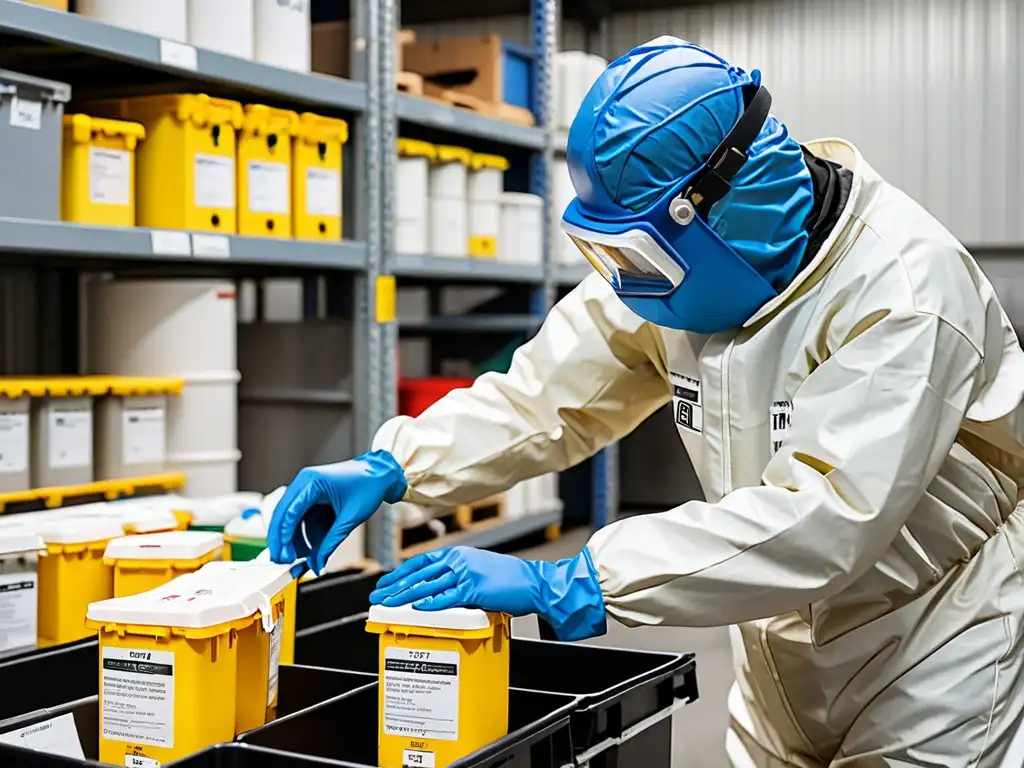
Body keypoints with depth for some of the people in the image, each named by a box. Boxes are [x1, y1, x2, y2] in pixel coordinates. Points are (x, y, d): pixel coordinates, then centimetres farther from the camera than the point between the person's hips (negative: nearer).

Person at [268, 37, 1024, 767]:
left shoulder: (903, 290, -30)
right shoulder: (672, 256, -9)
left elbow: (825, 517, -38)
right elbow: (548, 392, -6)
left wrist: (566, 587, -42)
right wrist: (390, 467, -22)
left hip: (931, 639, -5)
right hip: (789, 641, 6)